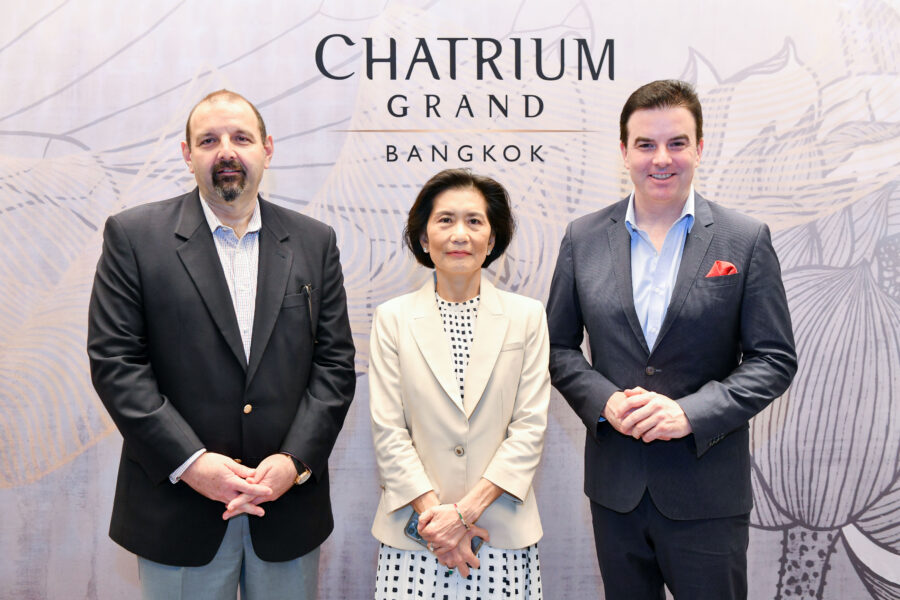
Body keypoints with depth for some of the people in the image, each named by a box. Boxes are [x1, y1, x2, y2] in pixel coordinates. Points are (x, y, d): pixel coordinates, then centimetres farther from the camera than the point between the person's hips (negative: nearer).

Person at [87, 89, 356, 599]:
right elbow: (114, 360, -7)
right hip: (180, 509, -2)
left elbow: (336, 362, 2)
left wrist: (295, 460, -10)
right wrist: (189, 461, -14)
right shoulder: (134, 236, -1)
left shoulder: (314, 242, 5)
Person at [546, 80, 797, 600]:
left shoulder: (747, 240, -4)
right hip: (615, 487, 2)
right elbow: (559, 346, 5)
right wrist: (603, 401, -12)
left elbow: (775, 359, -4)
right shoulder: (583, 238, 2)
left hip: (708, 493, -2)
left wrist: (691, 412, -17)